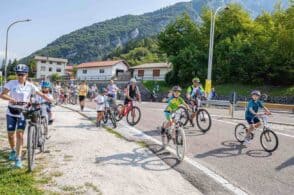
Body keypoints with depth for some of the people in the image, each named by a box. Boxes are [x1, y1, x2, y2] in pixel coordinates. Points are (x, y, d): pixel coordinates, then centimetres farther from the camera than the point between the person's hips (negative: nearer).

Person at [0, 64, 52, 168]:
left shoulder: (30, 86, -7)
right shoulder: (11, 83, -8)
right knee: (11, 134, 7)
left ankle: (18, 158, -4)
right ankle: (13, 151, 36)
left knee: (20, 134, -9)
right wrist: (10, 99, -34)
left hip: (23, 112, -1)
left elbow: (42, 95, -6)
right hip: (11, 112, 1)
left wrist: (52, 101, -21)